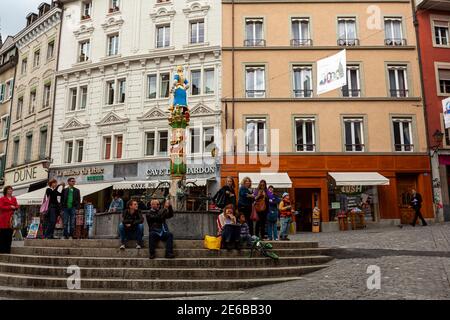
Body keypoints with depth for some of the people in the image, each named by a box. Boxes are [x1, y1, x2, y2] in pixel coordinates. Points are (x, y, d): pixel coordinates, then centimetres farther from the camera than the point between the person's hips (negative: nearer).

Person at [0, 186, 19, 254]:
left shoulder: (14, 199, 18)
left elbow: (17, 206, 12)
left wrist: (15, 207, -9)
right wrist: (10, 207, -11)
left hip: (11, 218, 5)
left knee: (9, 235, 5)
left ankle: (8, 250, 10)